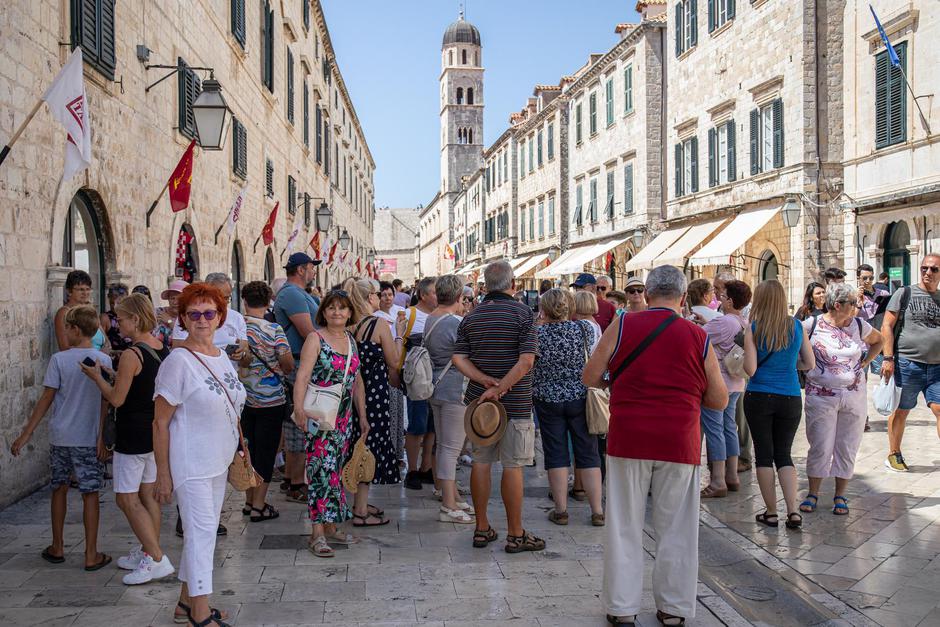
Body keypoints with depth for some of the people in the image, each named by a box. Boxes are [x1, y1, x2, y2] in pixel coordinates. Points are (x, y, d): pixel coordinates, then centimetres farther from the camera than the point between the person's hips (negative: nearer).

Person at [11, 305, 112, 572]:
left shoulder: (59, 359, -6)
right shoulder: (104, 360, -4)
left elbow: (46, 399, -5)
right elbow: (106, 402, -4)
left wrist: (26, 434, 2)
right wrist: (101, 437, 1)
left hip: (60, 437, 0)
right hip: (88, 439, 0)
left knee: (59, 489, 16)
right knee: (90, 494, 4)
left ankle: (57, 548, 26)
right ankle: (91, 555, 6)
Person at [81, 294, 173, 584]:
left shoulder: (132, 355, -20)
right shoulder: (162, 350, 5)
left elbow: (116, 398, -15)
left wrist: (96, 376, -1)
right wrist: (113, 375, 16)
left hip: (133, 435, -8)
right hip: (156, 431, 8)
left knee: (127, 499, -1)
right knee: (148, 494, 17)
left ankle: (157, 560, -3)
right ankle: (147, 553, 26)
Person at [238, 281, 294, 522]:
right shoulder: (274, 330, -13)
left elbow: (240, 360, 1)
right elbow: (289, 365, -12)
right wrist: (282, 370, 9)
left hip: (245, 400, 4)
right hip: (271, 401, -4)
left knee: (249, 448, 16)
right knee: (266, 450, 3)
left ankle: (249, 501, 25)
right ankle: (258, 506, 6)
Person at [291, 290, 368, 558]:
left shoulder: (351, 340, 14)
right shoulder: (316, 339, -6)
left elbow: (357, 381, 19)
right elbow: (302, 376, -15)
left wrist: (362, 415, 17)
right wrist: (299, 408, -27)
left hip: (343, 417, 7)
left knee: (336, 470, 10)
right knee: (322, 470, -10)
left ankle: (330, 527, 17)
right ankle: (317, 533, -7)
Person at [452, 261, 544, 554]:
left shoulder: (472, 317, 7)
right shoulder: (522, 313, -8)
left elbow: (459, 359, -1)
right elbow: (526, 361, -19)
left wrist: (487, 382, -9)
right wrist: (499, 388, -17)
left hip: (478, 399, 5)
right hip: (516, 402, -5)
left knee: (480, 461, 12)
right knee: (513, 466, 1)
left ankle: (482, 528, 19)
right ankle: (515, 534, 8)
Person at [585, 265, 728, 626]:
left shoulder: (622, 327, -3)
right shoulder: (698, 337, -1)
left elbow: (589, 377, 0)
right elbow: (719, 400, 5)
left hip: (628, 439, 0)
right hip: (680, 444, 1)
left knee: (625, 527, 9)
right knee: (675, 530, 12)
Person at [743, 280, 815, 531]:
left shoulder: (753, 329, -9)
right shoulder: (797, 326, 0)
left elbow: (750, 369, -12)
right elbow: (810, 364, 6)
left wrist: (744, 356, 8)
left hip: (758, 398, -2)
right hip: (790, 399, 3)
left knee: (764, 454, 8)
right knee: (784, 454, 12)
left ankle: (771, 512, 12)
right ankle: (793, 511, -1)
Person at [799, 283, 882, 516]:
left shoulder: (859, 325, 3)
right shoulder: (812, 325, -9)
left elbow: (878, 341, 21)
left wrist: (864, 363, 9)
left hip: (854, 396, 3)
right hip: (821, 397, -3)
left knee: (847, 448, 7)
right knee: (820, 448, 0)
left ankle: (840, 496, 19)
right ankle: (813, 493, 16)